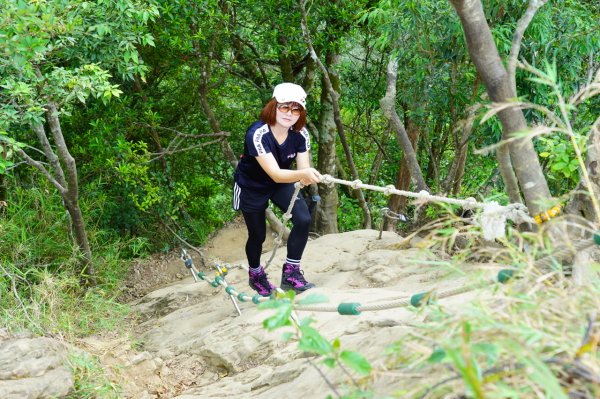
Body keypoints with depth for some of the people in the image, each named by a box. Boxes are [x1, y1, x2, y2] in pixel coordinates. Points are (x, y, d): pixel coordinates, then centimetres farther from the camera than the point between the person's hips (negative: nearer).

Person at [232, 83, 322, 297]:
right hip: (251, 187, -4)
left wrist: (309, 176, -46)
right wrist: (301, 174, -62)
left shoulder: (300, 133, -20)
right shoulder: (258, 134, -36)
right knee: (258, 235, 9)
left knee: (303, 219, -18)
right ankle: (255, 275, 40)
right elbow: (275, 174, -44)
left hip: (280, 184, 4)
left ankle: (291, 273, -2)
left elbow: (303, 168, -22)